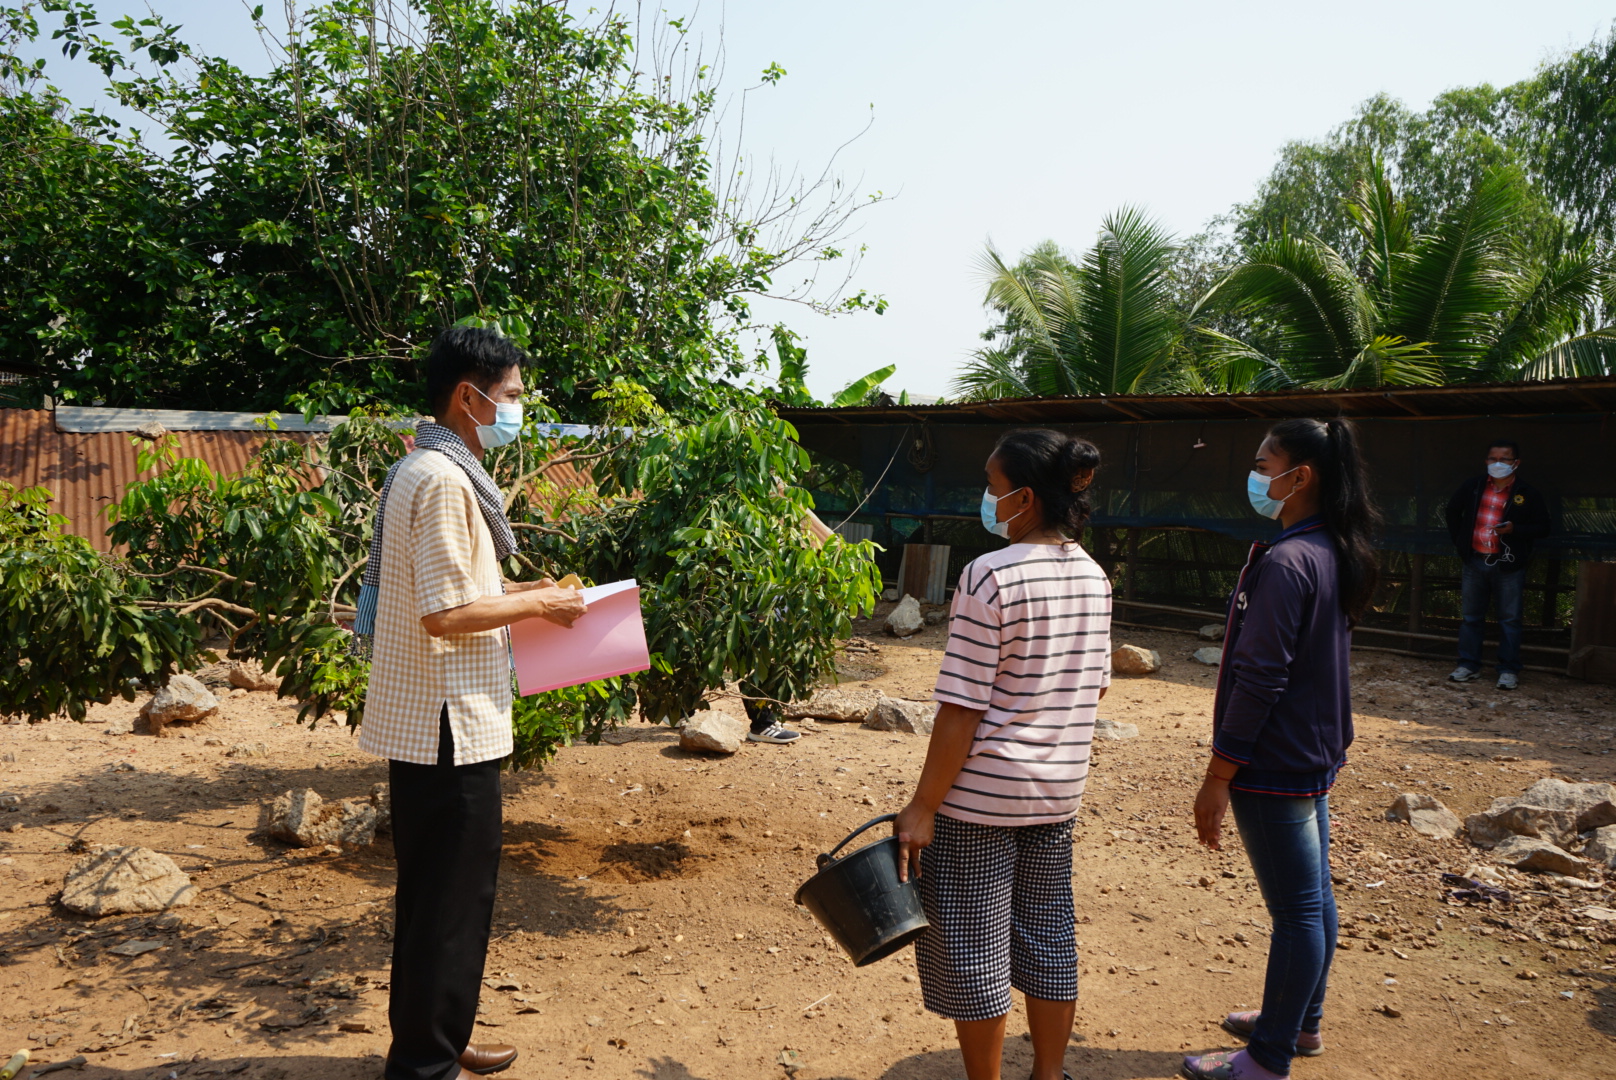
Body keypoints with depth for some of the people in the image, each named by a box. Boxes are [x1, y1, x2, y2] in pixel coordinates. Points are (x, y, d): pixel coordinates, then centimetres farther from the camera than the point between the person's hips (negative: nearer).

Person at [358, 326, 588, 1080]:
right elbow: (446, 614, -24)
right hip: (447, 726, -10)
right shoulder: (442, 479, -19)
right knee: (451, 899, 3)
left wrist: (516, 594, 11)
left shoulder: (430, 471, 13)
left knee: (437, 893, 20)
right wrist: (538, 604, -12)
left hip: (433, 720, 10)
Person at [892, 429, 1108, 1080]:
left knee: (972, 947, 9)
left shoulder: (992, 577, -20)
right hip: (1059, 786, 7)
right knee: (1048, 936, 19)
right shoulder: (1093, 576, 2)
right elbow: (1094, 686, 12)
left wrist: (923, 807, -15)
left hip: (981, 789, -7)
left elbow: (962, 709, -20)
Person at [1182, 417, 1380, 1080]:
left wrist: (1218, 776, -18)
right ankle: (1303, 1022, 36)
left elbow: (1259, 679, -24)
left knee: (1296, 908, 1)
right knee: (1312, 896, 19)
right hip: (1316, 754, 10)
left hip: (1275, 764, -10)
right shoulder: (1335, 554, 8)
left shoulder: (1285, 562, -22)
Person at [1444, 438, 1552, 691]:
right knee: (1470, 616, 9)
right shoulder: (1473, 487, 4)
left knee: (1509, 619, 2)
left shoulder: (1527, 494, -4)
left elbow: (1542, 527, -1)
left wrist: (1515, 529, -18)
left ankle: (1509, 670, 10)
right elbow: (1453, 511, 20)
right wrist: (1459, 542, 14)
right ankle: (1469, 665, 19)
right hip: (1475, 562, 3)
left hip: (1508, 566, -3)